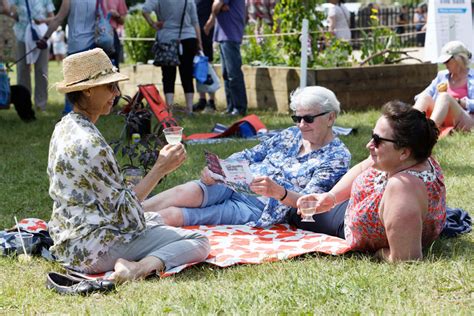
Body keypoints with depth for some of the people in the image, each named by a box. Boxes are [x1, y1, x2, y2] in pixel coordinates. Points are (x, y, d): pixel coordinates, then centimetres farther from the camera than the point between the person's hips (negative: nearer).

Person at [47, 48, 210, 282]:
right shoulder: (91, 144, -24)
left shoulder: (64, 128, 6)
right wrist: (160, 169, -13)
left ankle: (132, 264, 9)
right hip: (95, 249, -10)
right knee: (199, 243, -9)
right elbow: (123, 207, -18)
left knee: (154, 219, 34)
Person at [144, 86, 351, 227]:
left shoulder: (337, 157, -3)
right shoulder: (291, 135, 17)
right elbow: (250, 155, 15)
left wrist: (278, 192, -34)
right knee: (184, 192, -25)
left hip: (260, 207, -6)